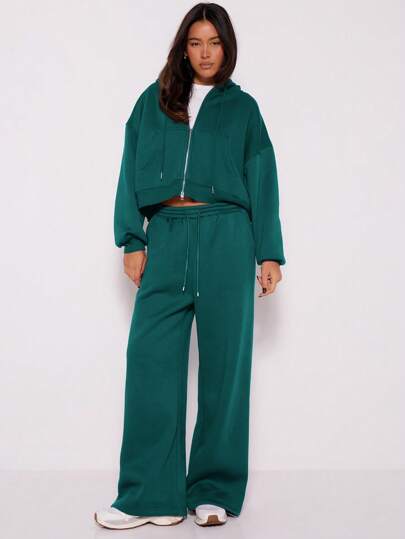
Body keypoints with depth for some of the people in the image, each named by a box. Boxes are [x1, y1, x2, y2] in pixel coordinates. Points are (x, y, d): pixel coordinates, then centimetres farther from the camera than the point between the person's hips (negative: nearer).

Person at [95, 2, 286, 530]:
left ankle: (216, 491, 12)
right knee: (150, 358, -5)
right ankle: (150, 494, 3)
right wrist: (132, 241, 0)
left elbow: (262, 183, 9)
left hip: (225, 238, -1)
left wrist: (270, 253, 1)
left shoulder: (242, 107, 12)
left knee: (223, 361, 0)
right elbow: (132, 174, 10)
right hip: (166, 236, 2)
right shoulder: (153, 102, 14)